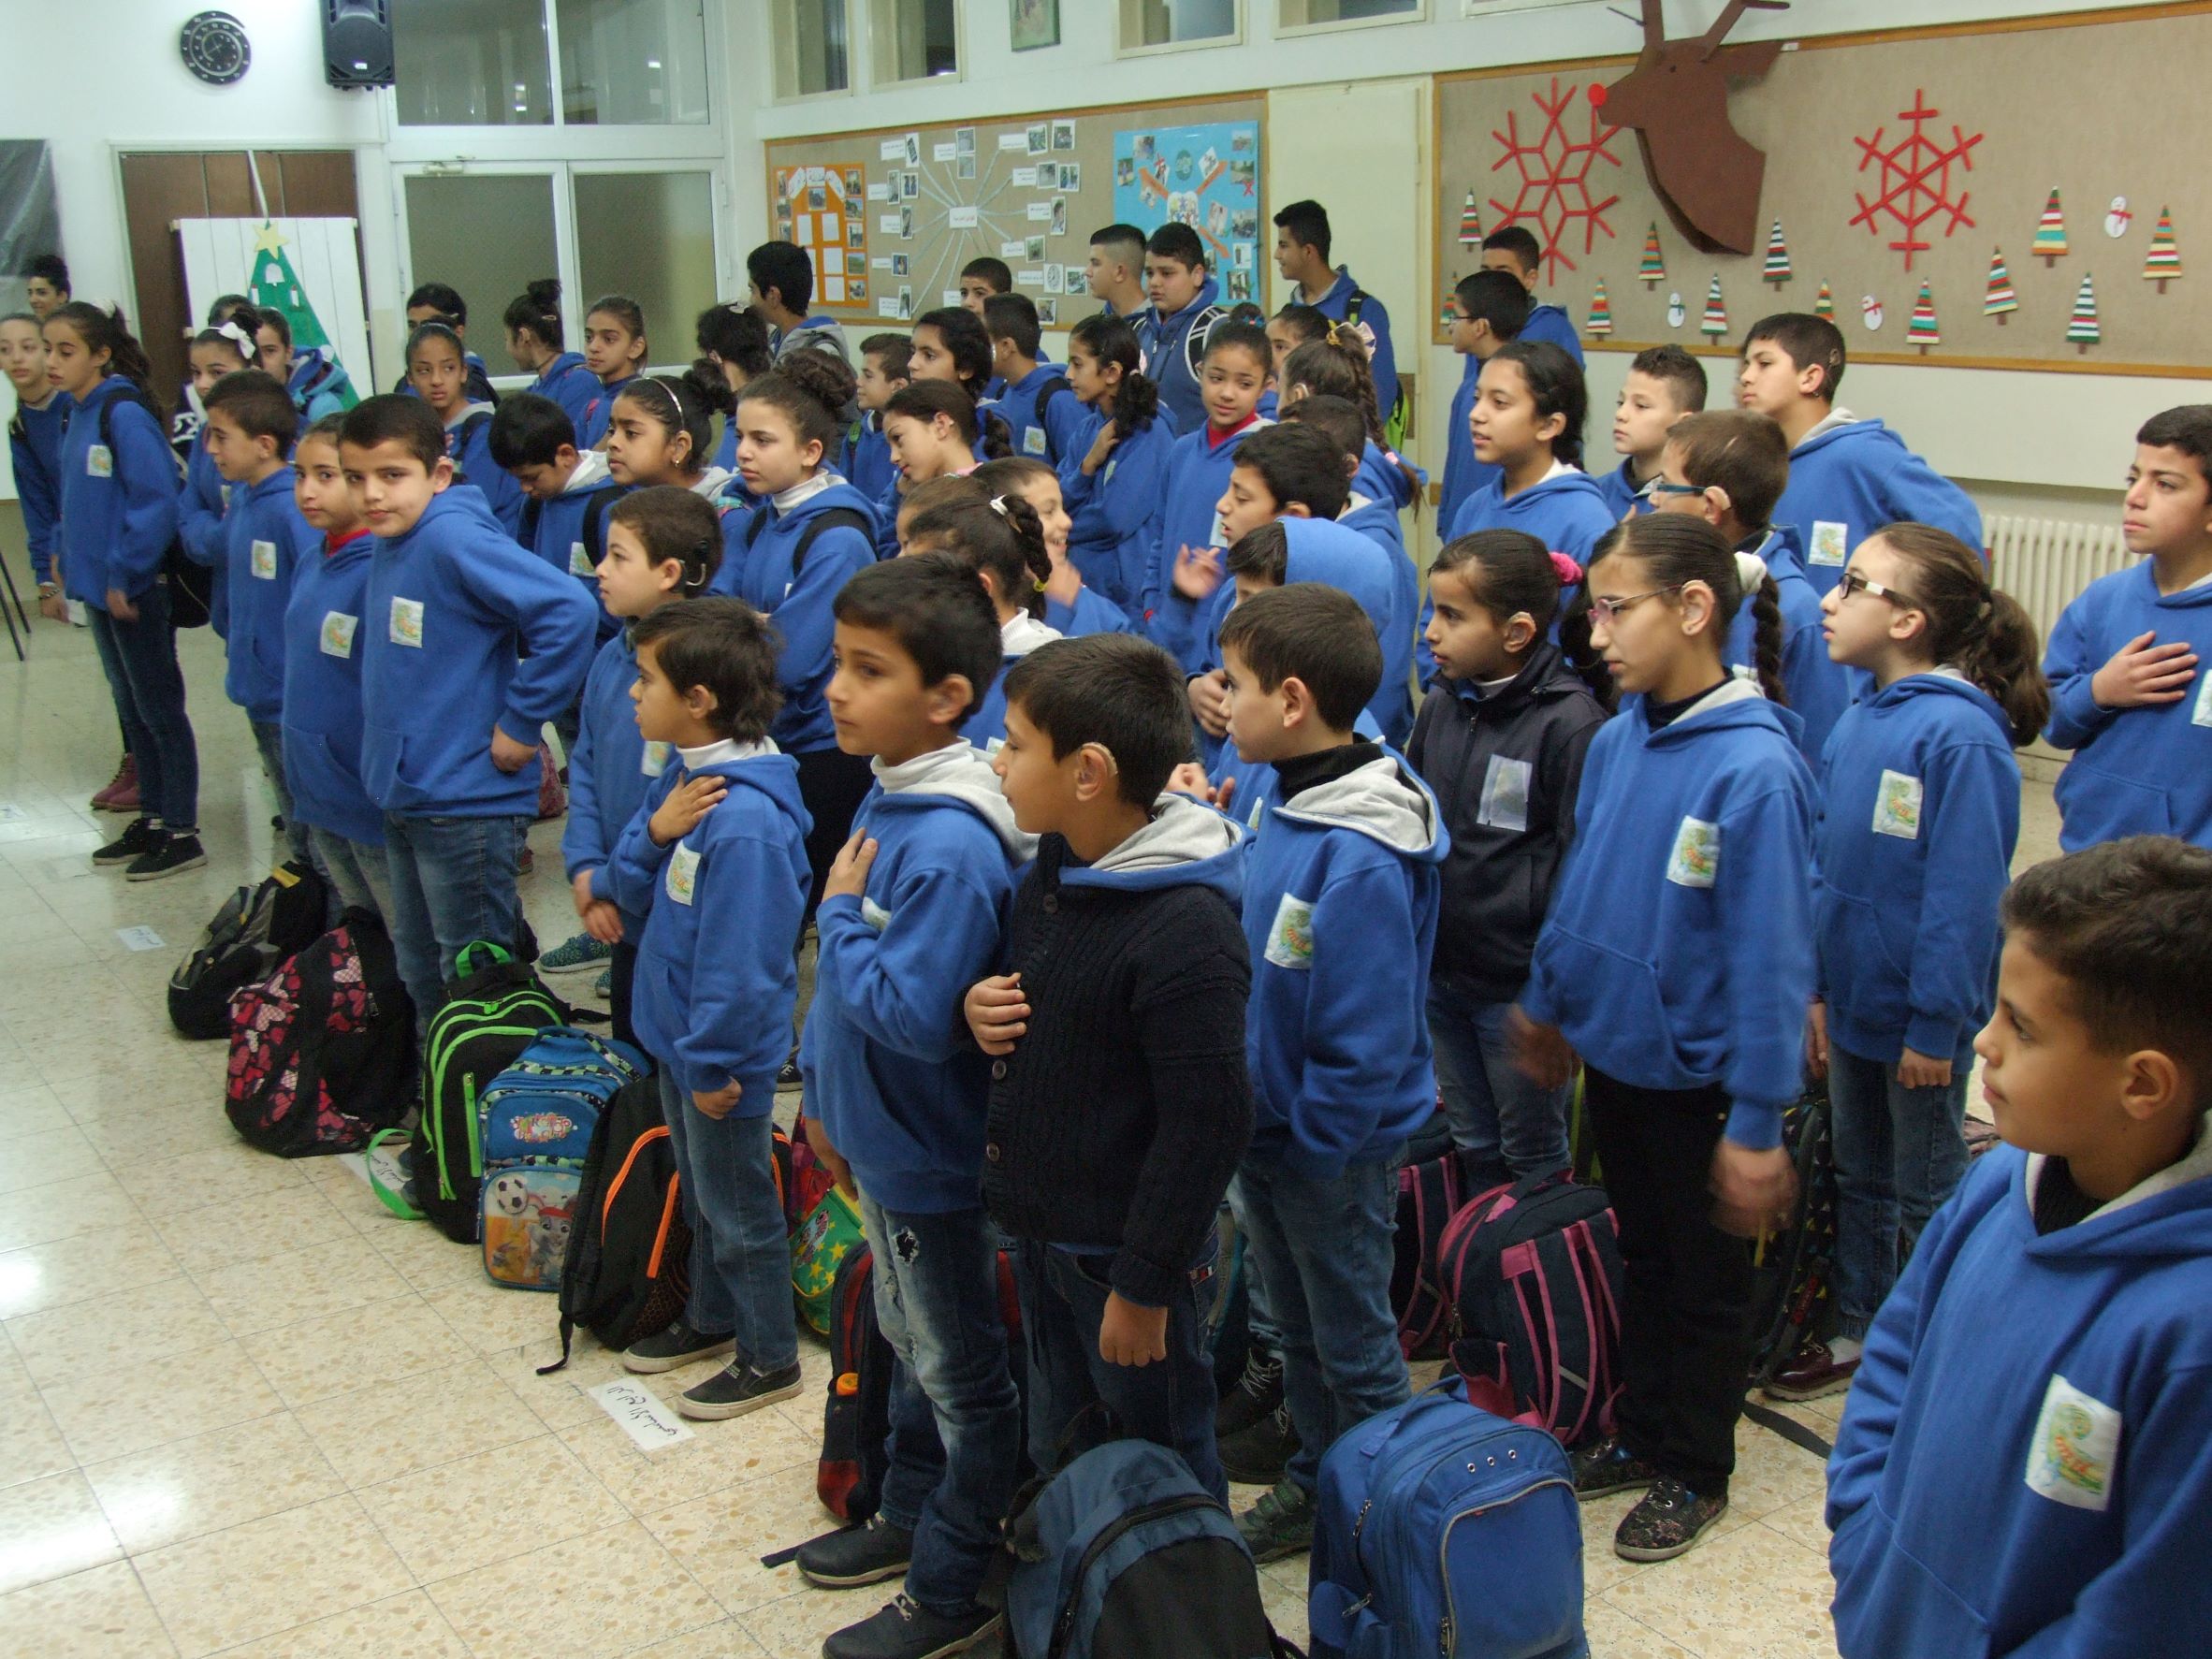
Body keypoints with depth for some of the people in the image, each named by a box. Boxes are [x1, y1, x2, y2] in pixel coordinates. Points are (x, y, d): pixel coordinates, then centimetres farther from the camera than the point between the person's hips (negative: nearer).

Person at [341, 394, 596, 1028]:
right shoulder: (387, 546, 7)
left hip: (467, 803, -9)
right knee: (417, 969, 22)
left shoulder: (453, 538, -20)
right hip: (401, 797, 9)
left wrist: (520, 723, -22)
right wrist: (384, 758, 10)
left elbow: (568, 611, -30)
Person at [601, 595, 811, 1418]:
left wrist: (713, 1063, -20)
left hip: (721, 1053, -9)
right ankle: (711, 1320, 45)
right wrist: (655, 831, -14)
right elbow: (633, 891, 5)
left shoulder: (745, 818, -30)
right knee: (701, 1194, 26)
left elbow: (739, 961, -27)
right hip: (676, 1038, 9)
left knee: (740, 1211, 9)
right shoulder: (684, 778, 0)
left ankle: (769, 1358, 27)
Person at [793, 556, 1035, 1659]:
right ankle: (911, 1515, 45)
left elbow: (913, 1016, -31)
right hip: (879, 1137, 9)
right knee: (910, 1344, 25)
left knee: (960, 1373, 10)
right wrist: (827, 1097, 16)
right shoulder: (888, 800, 0)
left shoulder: (951, 847, -29)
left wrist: (840, 914, -19)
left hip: (931, 1155, -9)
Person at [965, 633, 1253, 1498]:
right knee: (1056, 1455, 25)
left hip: (1122, 1255, -9)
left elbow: (1208, 1122, -24)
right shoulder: (1052, 869, 2)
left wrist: (1144, 1285, -19)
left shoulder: (1187, 932, -27)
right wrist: (978, 1005, -5)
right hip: (1039, 1229, 9)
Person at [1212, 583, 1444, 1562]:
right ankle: (1317, 1482, 44)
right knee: (1298, 1327, 25)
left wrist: (1310, 1143, -18)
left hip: (1334, 1154, -8)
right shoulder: (1281, 809, -2)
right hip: (1267, 1131, 8)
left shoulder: (1360, 863, -31)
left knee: (1355, 1346, 13)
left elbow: (1369, 1040, -28)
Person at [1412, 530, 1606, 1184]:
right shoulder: (1441, 705, 4)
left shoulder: (1571, 724, -18)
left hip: (1520, 985, -6)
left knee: (1534, 1160, 11)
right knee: (1473, 1147, 22)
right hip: (1437, 973, 7)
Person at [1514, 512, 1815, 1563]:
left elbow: (1770, 954, -23)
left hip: (1697, 1074, -6)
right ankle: (1643, 1430, 42)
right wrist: (1547, 1003, 16)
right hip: (1612, 1048, 6)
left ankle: (1696, 1470, 33)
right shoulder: (1614, 741, -3)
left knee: (1707, 1278, 14)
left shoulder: (1755, 767, -24)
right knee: (1641, 1255, 23)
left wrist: (1758, 1122, -20)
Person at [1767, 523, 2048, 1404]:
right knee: (1859, 1176, 21)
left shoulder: (1960, 735, -22)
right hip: (1855, 1001, 8)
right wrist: (1818, 987, 8)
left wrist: (1936, 1024, -20)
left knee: (1924, 1196, 10)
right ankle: (1858, 1330, 37)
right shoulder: (1857, 723, 3)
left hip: (1918, 1012, -8)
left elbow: (1964, 893, -22)